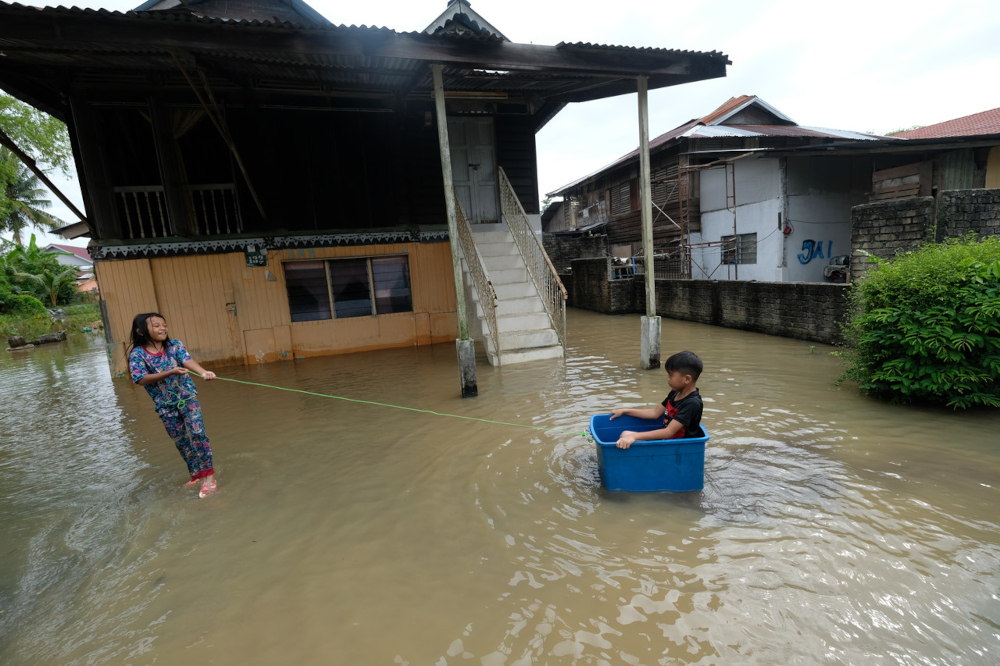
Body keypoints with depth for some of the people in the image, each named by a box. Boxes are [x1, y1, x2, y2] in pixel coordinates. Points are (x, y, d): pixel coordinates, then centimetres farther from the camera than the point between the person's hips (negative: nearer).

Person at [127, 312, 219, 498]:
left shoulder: (175, 345, -6)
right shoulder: (137, 354, -8)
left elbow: (187, 360, -22)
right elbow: (141, 379, -16)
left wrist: (203, 372, -42)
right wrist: (170, 373, -28)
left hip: (187, 396, -1)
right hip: (165, 404, 1)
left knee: (197, 432, -12)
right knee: (180, 440, 12)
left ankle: (209, 476, -8)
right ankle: (196, 473, 28)